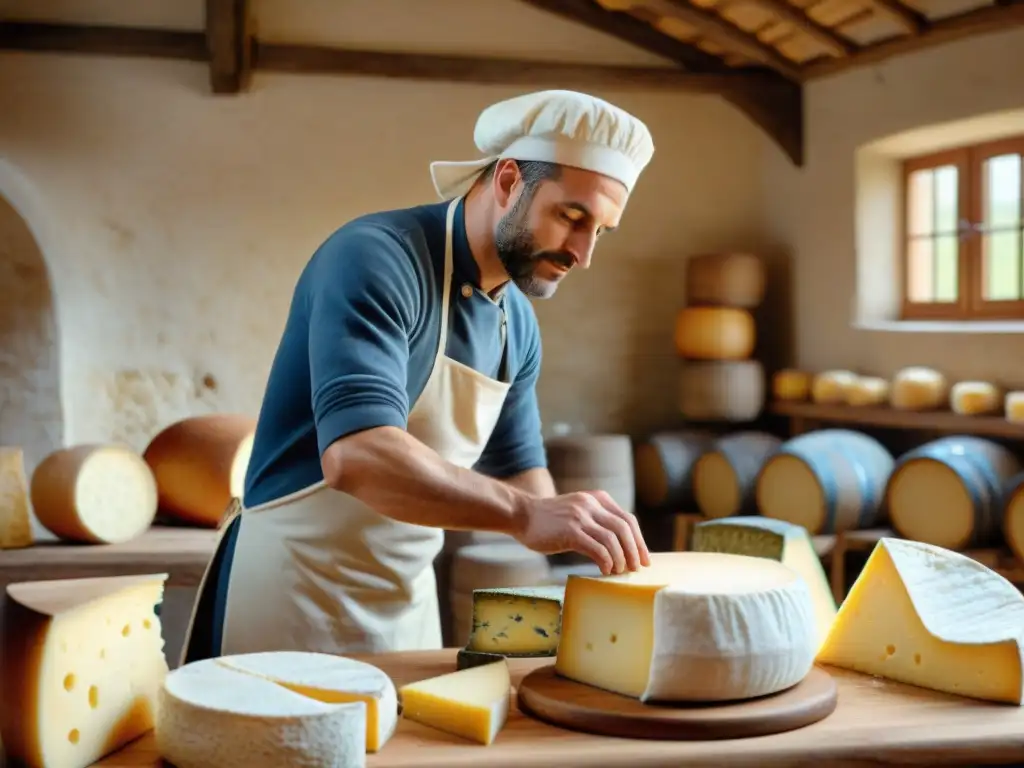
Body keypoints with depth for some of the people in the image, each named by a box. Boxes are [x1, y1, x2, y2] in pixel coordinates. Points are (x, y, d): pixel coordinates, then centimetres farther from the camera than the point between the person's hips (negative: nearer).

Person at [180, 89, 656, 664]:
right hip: (298, 588, -7)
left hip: (410, 598, 7)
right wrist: (524, 513, -41)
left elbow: (519, 468, 16)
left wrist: (586, 538, -3)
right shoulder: (375, 259, -20)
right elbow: (356, 455, -33)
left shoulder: (520, 323, 4)